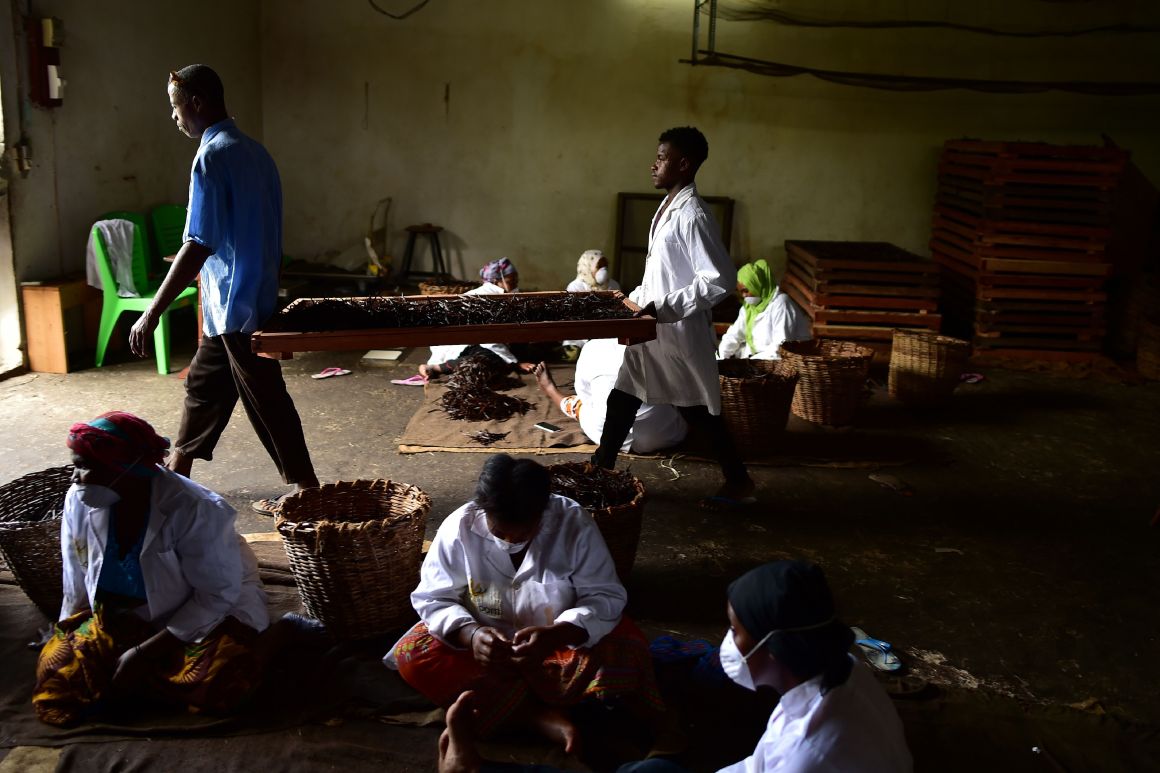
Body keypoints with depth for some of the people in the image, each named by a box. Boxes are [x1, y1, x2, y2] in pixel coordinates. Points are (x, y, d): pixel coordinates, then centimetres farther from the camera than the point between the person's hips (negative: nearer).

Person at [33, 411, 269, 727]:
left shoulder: (195, 510, -27)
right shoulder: (79, 500, -11)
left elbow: (219, 592, -20)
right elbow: (76, 583, 4)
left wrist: (145, 652, -21)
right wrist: (67, 638, -1)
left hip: (197, 618, -4)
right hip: (117, 618, 4)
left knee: (220, 682, -31)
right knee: (56, 686, -17)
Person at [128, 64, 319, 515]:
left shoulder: (212, 158, -18)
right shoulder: (254, 152, 9)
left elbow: (198, 246, -24)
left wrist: (151, 314, -21)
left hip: (236, 304, -9)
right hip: (255, 297, 9)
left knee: (266, 401, 0)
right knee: (204, 385, 20)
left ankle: (305, 490, 10)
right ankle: (177, 475, 34)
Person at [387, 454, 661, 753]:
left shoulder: (575, 524, -19)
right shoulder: (459, 527, -17)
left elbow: (605, 597, -18)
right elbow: (433, 599, -12)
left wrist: (555, 636, -38)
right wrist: (470, 635, -34)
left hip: (560, 641, -1)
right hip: (485, 640, 1)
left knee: (630, 655, -29)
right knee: (410, 654, -26)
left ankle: (498, 702, -22)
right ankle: (538, 715, -27)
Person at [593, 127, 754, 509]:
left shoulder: (692, 215, -20)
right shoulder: (668, 207, 9)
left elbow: (720, 279, -26)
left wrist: (665, 308, -25)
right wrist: (636, 299, 14)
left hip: (679, 333, -9)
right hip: (653, 329, 9)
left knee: (699, 410, 3)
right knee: (623, 398, 13)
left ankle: (739, 484, 19)